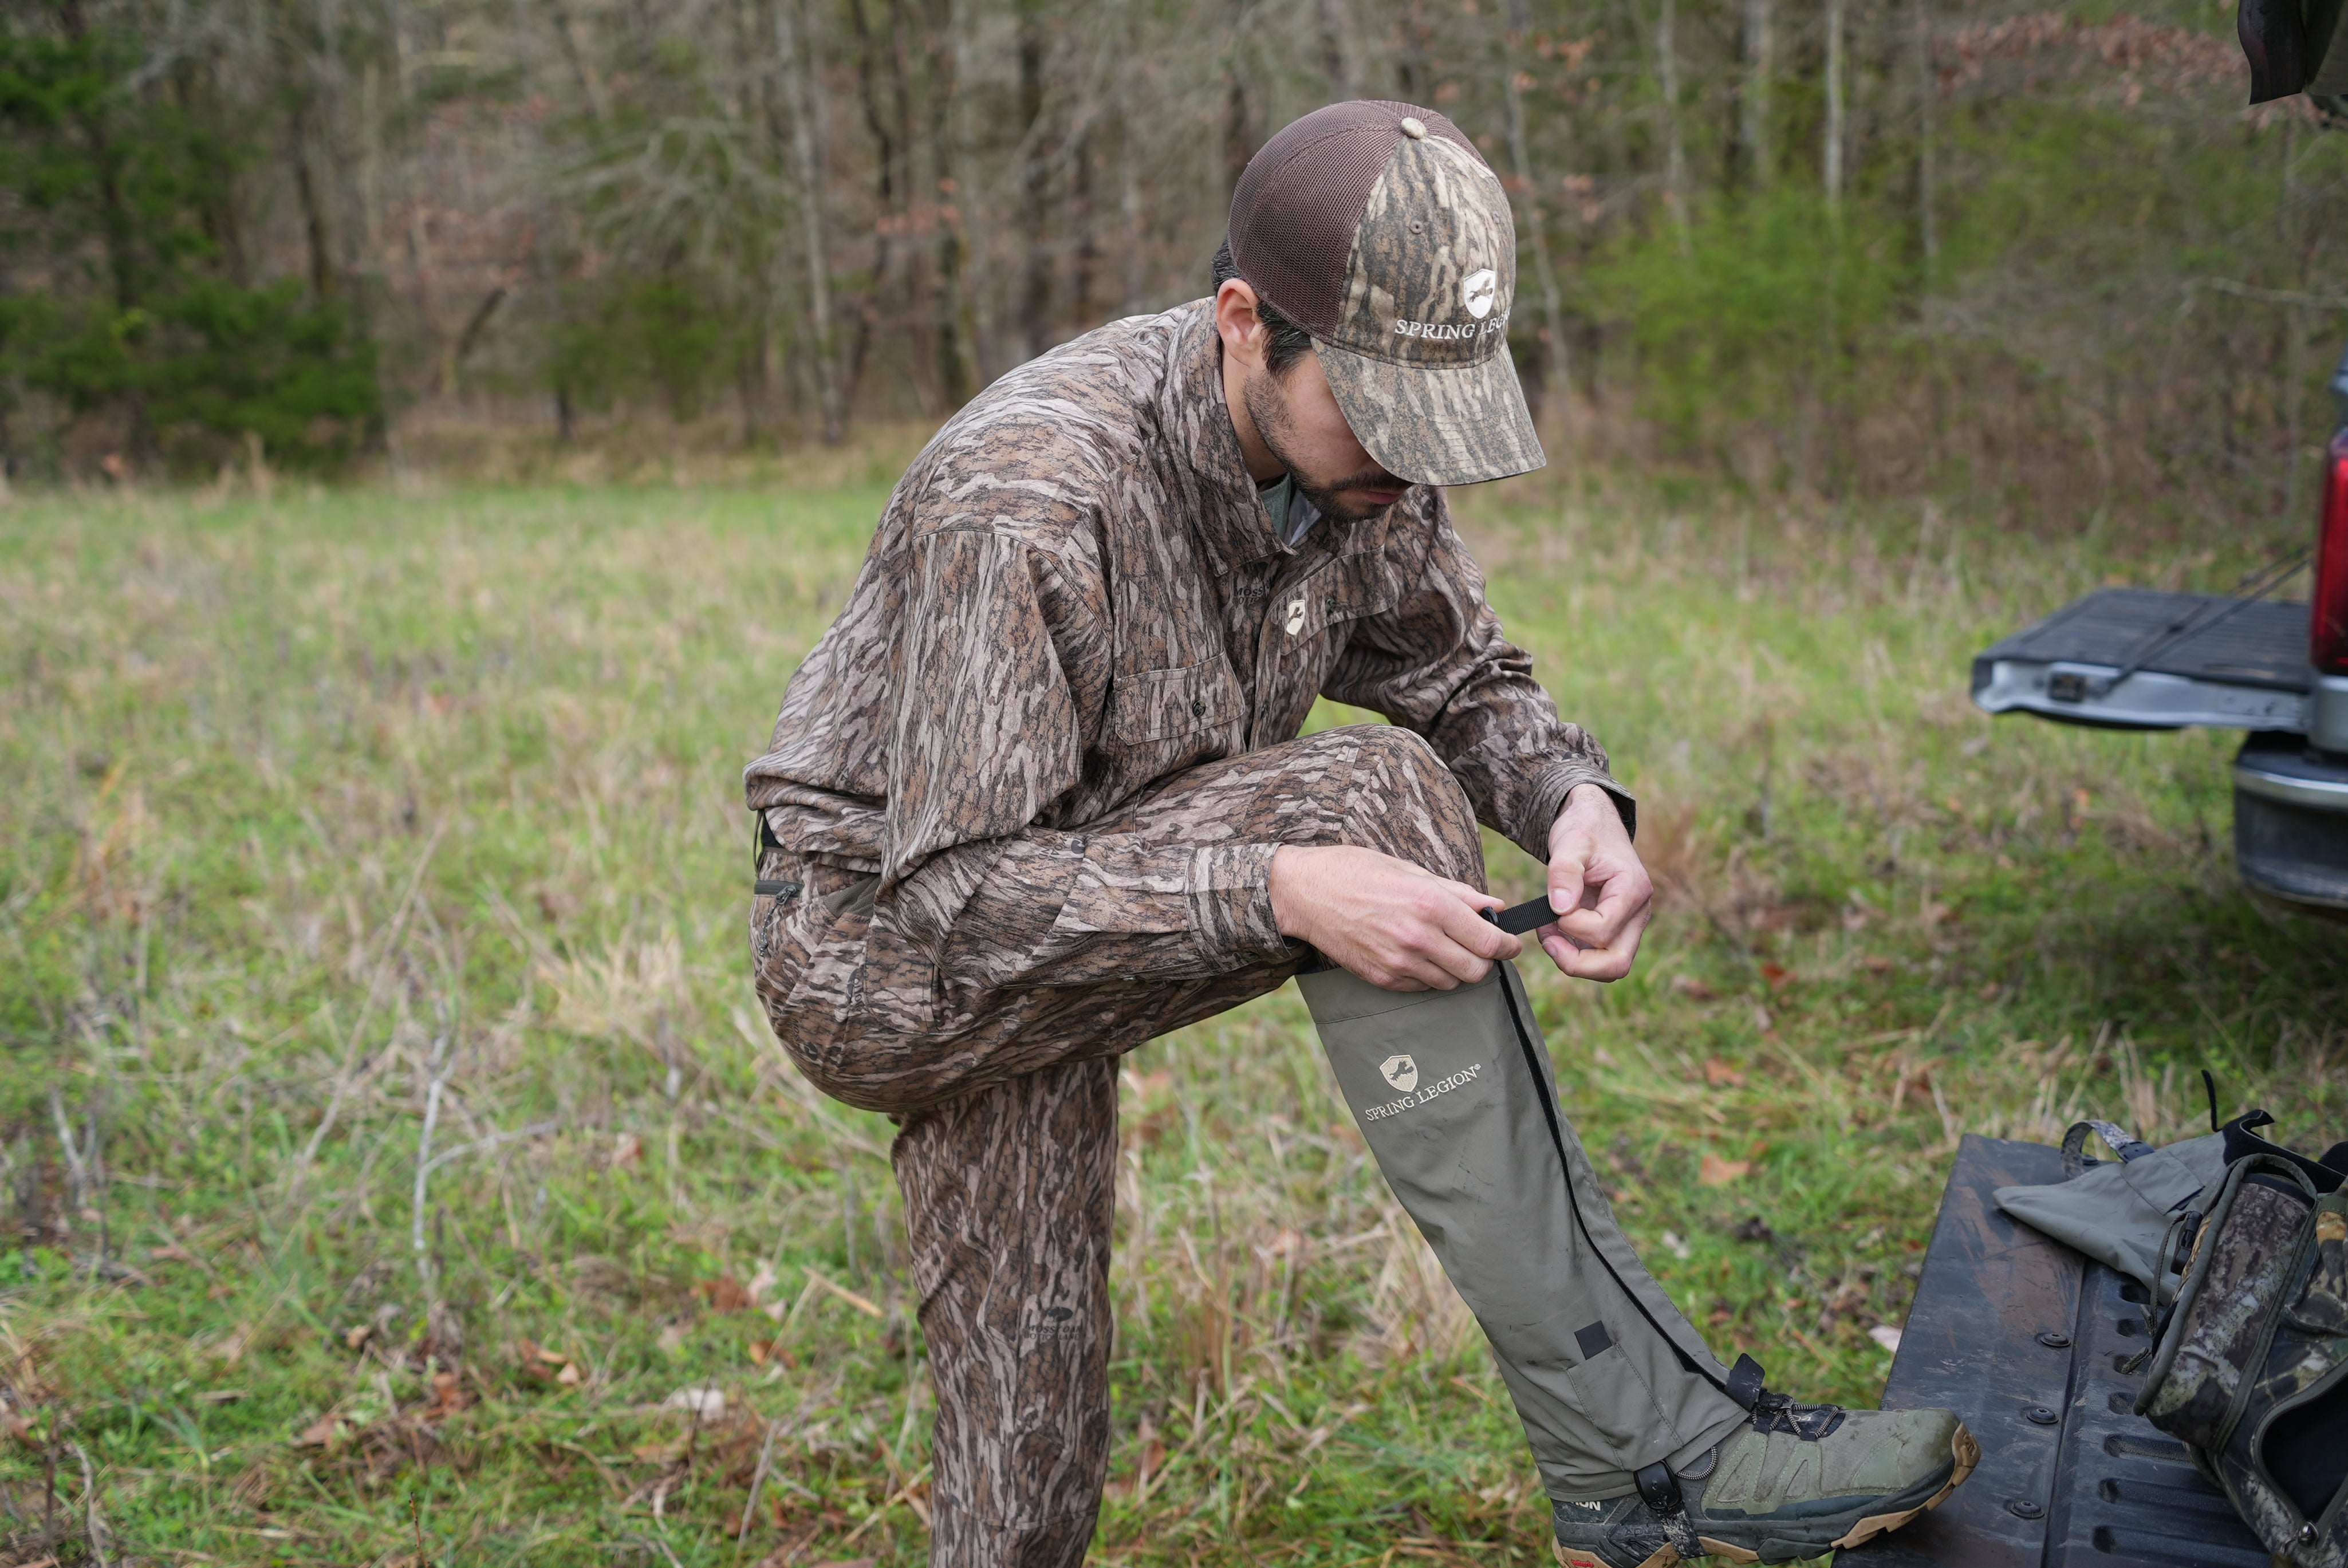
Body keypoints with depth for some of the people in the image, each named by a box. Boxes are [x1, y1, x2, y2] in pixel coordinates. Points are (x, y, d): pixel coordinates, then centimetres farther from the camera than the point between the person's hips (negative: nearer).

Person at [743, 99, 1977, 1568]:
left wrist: (1574, 798, -20)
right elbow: (951, 892, -29)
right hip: (881, 951, -7)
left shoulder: (1356, 449, -9)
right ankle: (1637, 1442, -23)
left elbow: (1462, 675, 3)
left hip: (1063, 948, 7)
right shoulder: (1023, 500, -31)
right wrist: (1281, 889, -40)